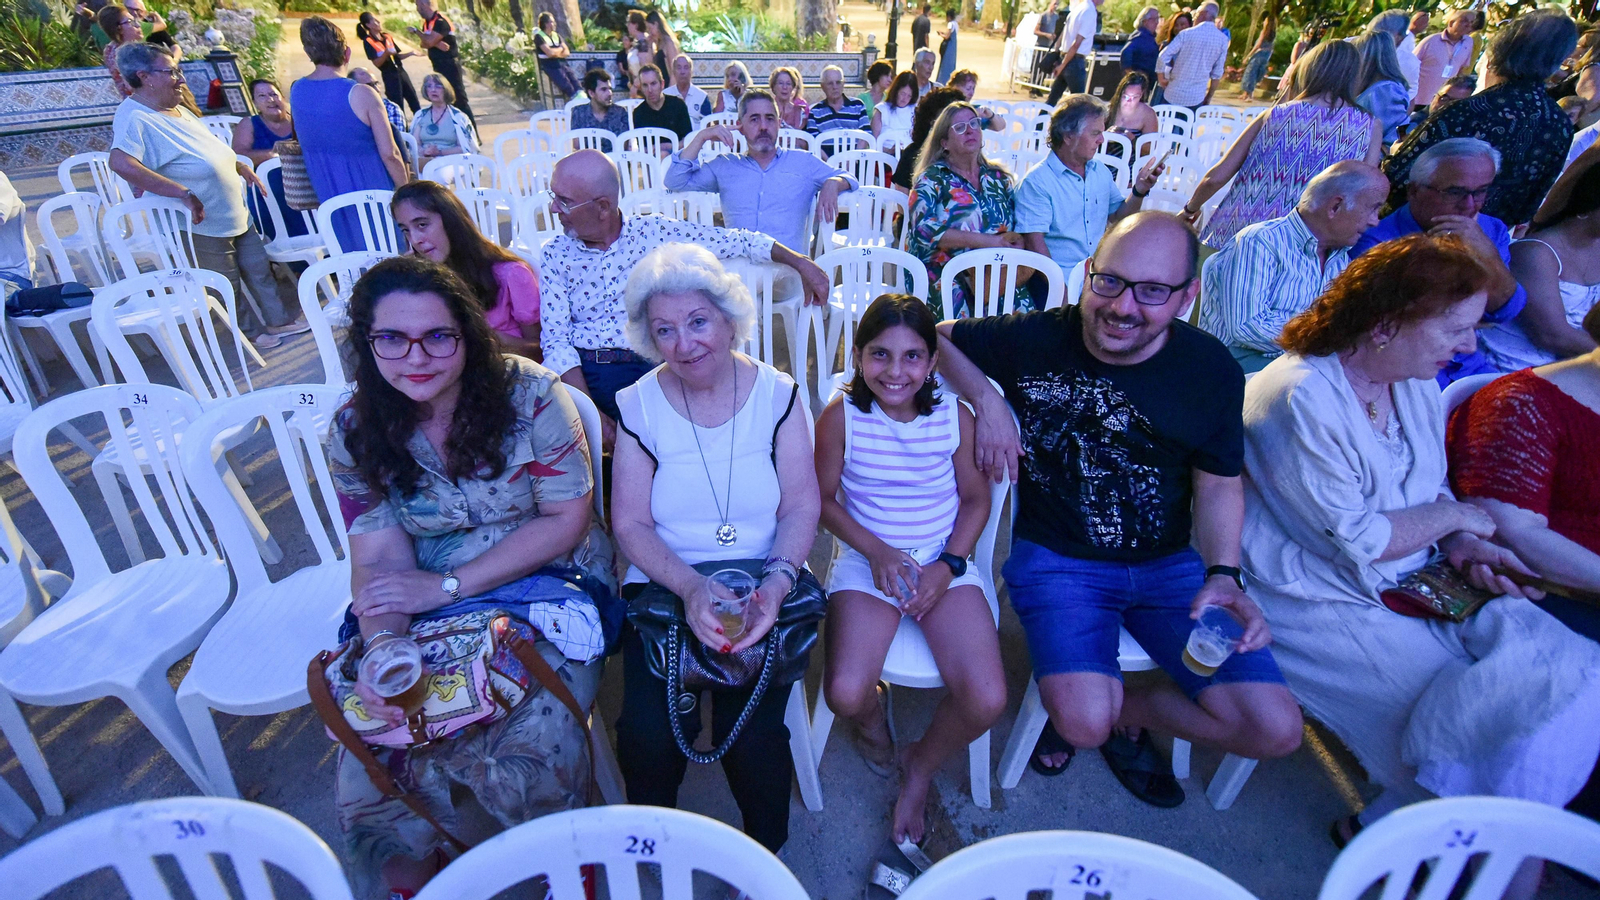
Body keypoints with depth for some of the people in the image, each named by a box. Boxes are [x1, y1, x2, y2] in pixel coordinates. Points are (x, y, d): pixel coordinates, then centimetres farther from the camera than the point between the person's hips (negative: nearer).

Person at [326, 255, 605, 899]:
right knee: (371, 760, -14)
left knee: (530, 748, -23)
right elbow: (380, 560, -4)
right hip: (426, 611, 4)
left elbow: (567, 520, -12)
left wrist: (446, 585, -16)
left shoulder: (527, 394, -12)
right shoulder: (355, 430, -1)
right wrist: (384, 649, -25)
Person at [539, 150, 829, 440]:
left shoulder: (655, 231, 4)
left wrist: (801, 263, 3)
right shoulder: (555, 255, 6)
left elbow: (737, 240, 10)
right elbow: (556, 340, -2)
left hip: (650, 365, -1)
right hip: (583, 373, 2)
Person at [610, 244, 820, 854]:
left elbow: (802, 507, -2)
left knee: (751, 732, -17)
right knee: (650, 732, -18)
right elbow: (630, 522, -3)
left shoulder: (777, 394, -1)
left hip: (763, 583, 0)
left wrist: (777, 581, -21)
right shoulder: (639, 405, -1)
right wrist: (691, 587, -20)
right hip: (664, 584, 1)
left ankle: (766, 855, 16)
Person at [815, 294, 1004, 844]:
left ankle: (922, 768, 19)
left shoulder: (955, 416, -7)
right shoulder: (841, 417, -11)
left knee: (987, 701, -15)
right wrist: (877, 552, -14)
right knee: (845, 694, -21)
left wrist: (949, 565, -9)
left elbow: (976, 497, 4)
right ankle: (872, 719, 21)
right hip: (867, 558, -1)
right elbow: (825, 499, -1)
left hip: (944, 561, 1)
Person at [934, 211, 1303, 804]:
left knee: (1274, 730, -8)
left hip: (1169, 564, 3)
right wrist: (987, 401, -14)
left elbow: (1218, 484, 6)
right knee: (1083, 722, -26)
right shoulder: (1036, 340, -12)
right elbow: (938, 337, 3)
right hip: (1056, 558, -3)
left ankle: (1121, 708, 20)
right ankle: (1091, 712, 15)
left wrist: (1224, 575, -12)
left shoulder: (1212, 371, -6)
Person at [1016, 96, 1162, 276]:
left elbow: (1117, 216, 26)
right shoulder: (1037, 182, -8)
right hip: (1063, 275, -6)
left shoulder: (1101, 171, 15)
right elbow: (1034, 241, -15)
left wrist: (1139, 191, 8)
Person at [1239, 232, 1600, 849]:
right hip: (1325, 604, -9)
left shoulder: (1416, 385, 6)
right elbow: (1353, 538, -22)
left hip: (1418, 582, 9)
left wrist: (1463, 545, -4)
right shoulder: (1300, 397, -23)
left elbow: (1431, 490, 16)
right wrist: (1448, 516, -7)